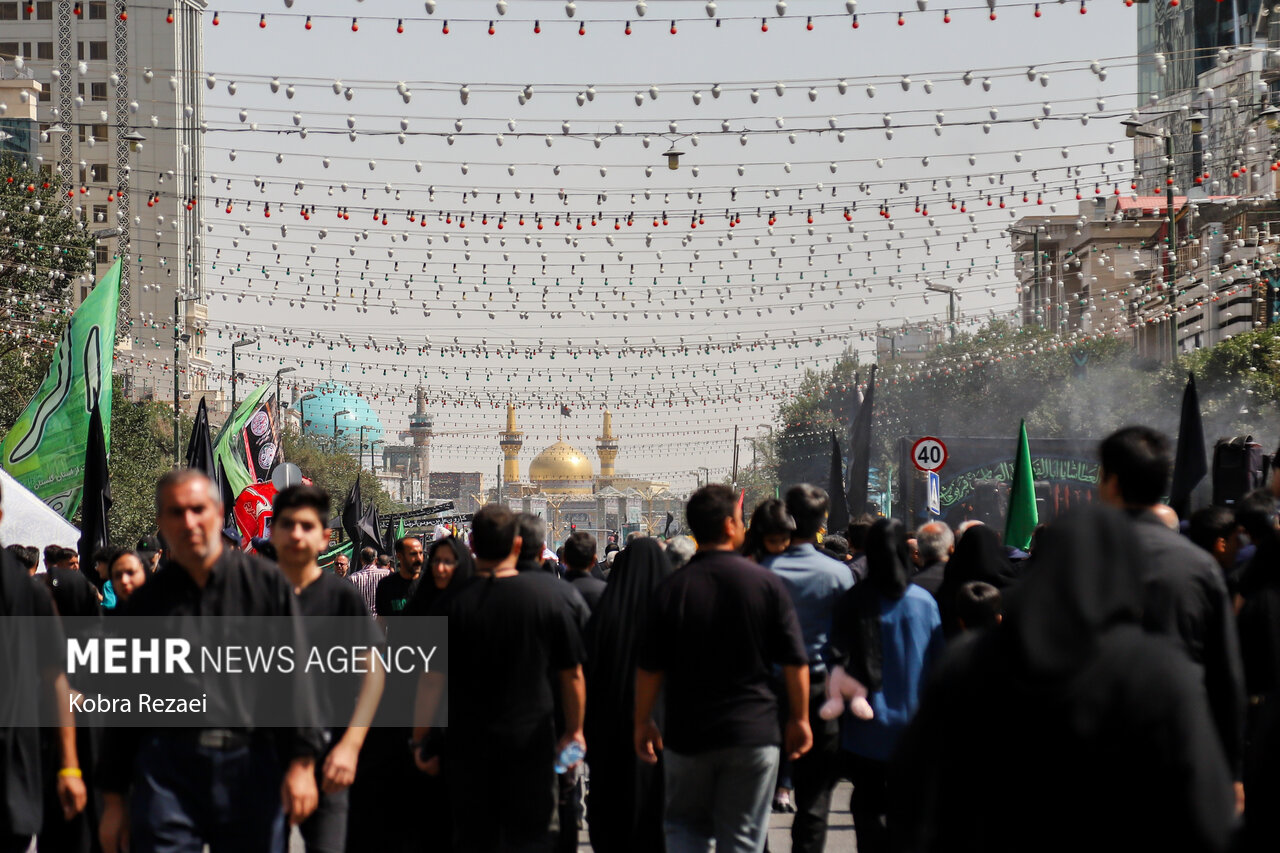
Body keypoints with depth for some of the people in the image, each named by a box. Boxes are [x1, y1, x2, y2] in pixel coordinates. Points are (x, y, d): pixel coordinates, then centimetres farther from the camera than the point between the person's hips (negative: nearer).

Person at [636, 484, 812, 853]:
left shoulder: (671, 588, -5)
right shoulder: (766, 583, -6)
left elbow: (649, 667, -2)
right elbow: (795, 661, -3)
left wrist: (642, 723, 11)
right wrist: (799, 719, 9)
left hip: (687, 735, 1)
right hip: (753, 733, -1)